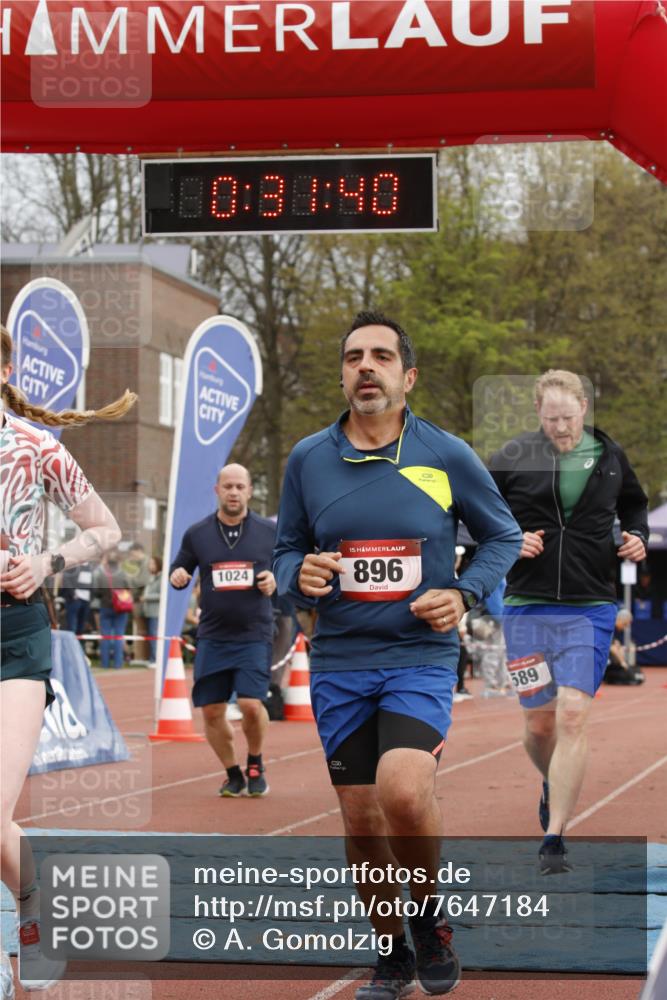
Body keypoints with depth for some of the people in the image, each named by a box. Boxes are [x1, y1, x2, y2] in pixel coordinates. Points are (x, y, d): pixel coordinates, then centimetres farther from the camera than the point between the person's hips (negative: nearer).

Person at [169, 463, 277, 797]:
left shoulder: (270, 532, 2)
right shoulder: (197, 534, 5)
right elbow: (179, 570, 16)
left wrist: (275, 581, -10)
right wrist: (176, 576, -7)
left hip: (254, 635, -2)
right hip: (212, 636, 2)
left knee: (251, 704, -15)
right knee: (211, 711, 0)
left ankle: (255, 765, 13)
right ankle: (233, 774, 21)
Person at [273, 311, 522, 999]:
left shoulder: (448, 456, -1)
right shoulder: (307, 459, 4)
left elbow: (503, 536, 11)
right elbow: (285, 551, 14)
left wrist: (463, 594, -6)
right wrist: (300, 575, -10)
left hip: (421, 658, -3)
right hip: (338, 665, 3)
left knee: (403, 794, -25)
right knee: (361, 821, 5)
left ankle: (430, 915, 4)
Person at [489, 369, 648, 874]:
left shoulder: (610, 456, 5)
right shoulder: (513, 458, -1)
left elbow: (635, 504, 23)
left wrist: (637, 537, 4)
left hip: (590, 609, 0)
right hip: (527, 606, 1)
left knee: (573, 717, -13)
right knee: (539, 724, 7)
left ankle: (554, 839, -8)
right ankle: (553, 786, 42)